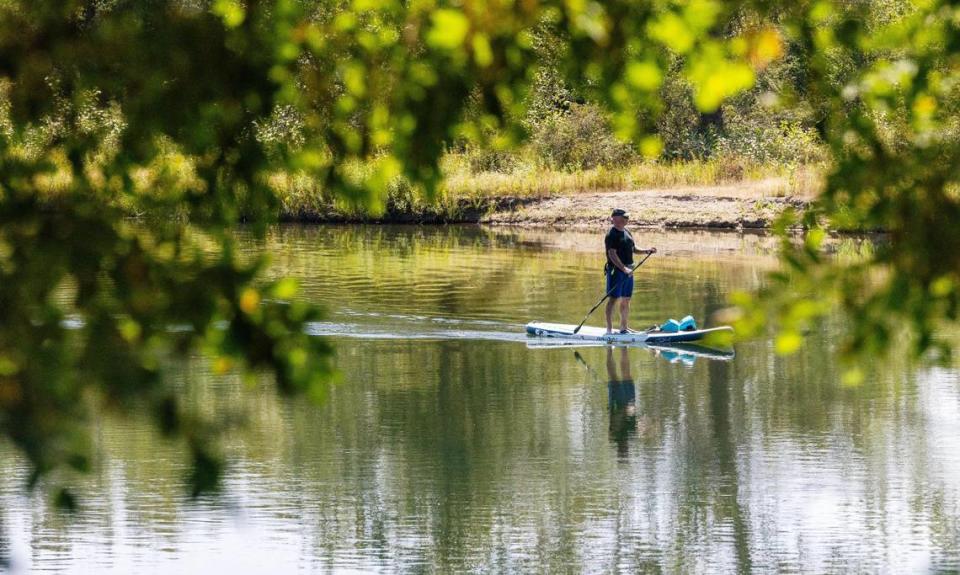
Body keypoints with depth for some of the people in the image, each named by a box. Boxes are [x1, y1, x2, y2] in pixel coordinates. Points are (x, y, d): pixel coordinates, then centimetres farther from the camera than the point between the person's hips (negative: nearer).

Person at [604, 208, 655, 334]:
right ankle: (609, 330, -7)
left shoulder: (626, 232, 16)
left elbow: (633, 249, 24)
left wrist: (647, 251, 7)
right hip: (616, 270, -9)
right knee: (614, 300, -8)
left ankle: (623, 328, 24)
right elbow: (612, 254, -21)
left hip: (627, 270, 9)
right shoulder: (612, 234, -12)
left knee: (626, 300, 14)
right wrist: (623, 268, -28)